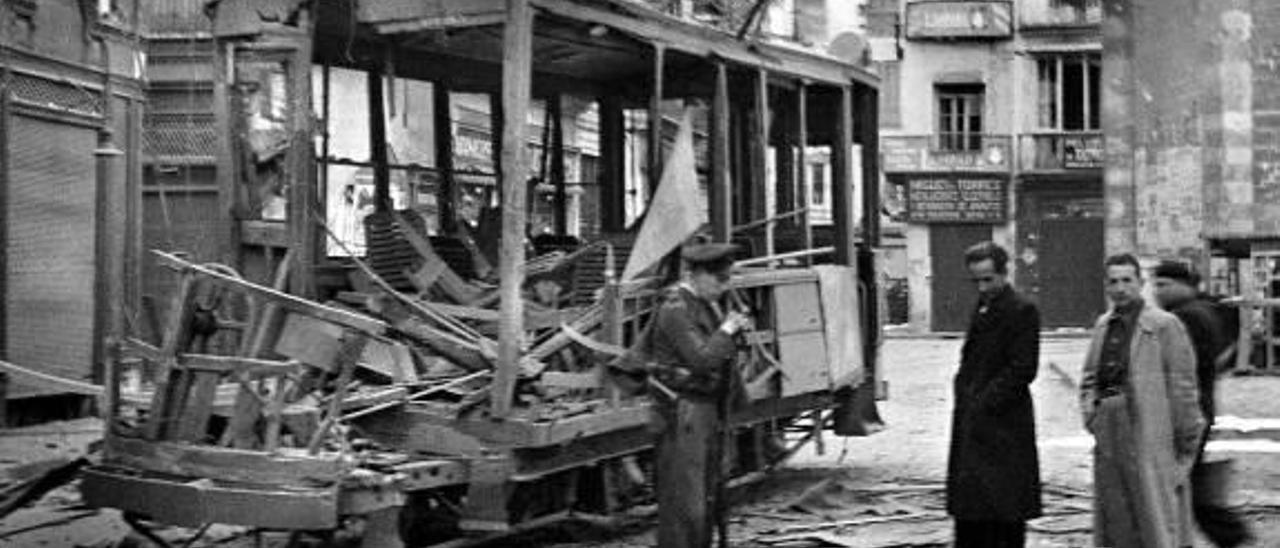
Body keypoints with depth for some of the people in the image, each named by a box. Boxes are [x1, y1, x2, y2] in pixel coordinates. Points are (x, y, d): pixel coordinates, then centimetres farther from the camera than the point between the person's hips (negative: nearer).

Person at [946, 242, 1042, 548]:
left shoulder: (1022, 311, -10)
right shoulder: (982, 309, 17)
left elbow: (1023, 370, -15)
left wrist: (985, 404, -16)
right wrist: (964, 394, 6)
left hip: (1003, 424, -8)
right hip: (972, 423, 8)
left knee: (1004, 514, -4)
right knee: (968, 508, 10)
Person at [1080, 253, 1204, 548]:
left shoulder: (1164, 326, -7)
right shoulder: (1103, 325, 12)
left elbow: (1183, 388, -7)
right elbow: (1090, 377, 23)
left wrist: (1186, 444, -7)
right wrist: (1090, 411, 7)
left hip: (1151, 433, -6)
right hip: (1109, 440, 6)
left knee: (1159, 521, -5)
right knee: (1115, 523, 11)